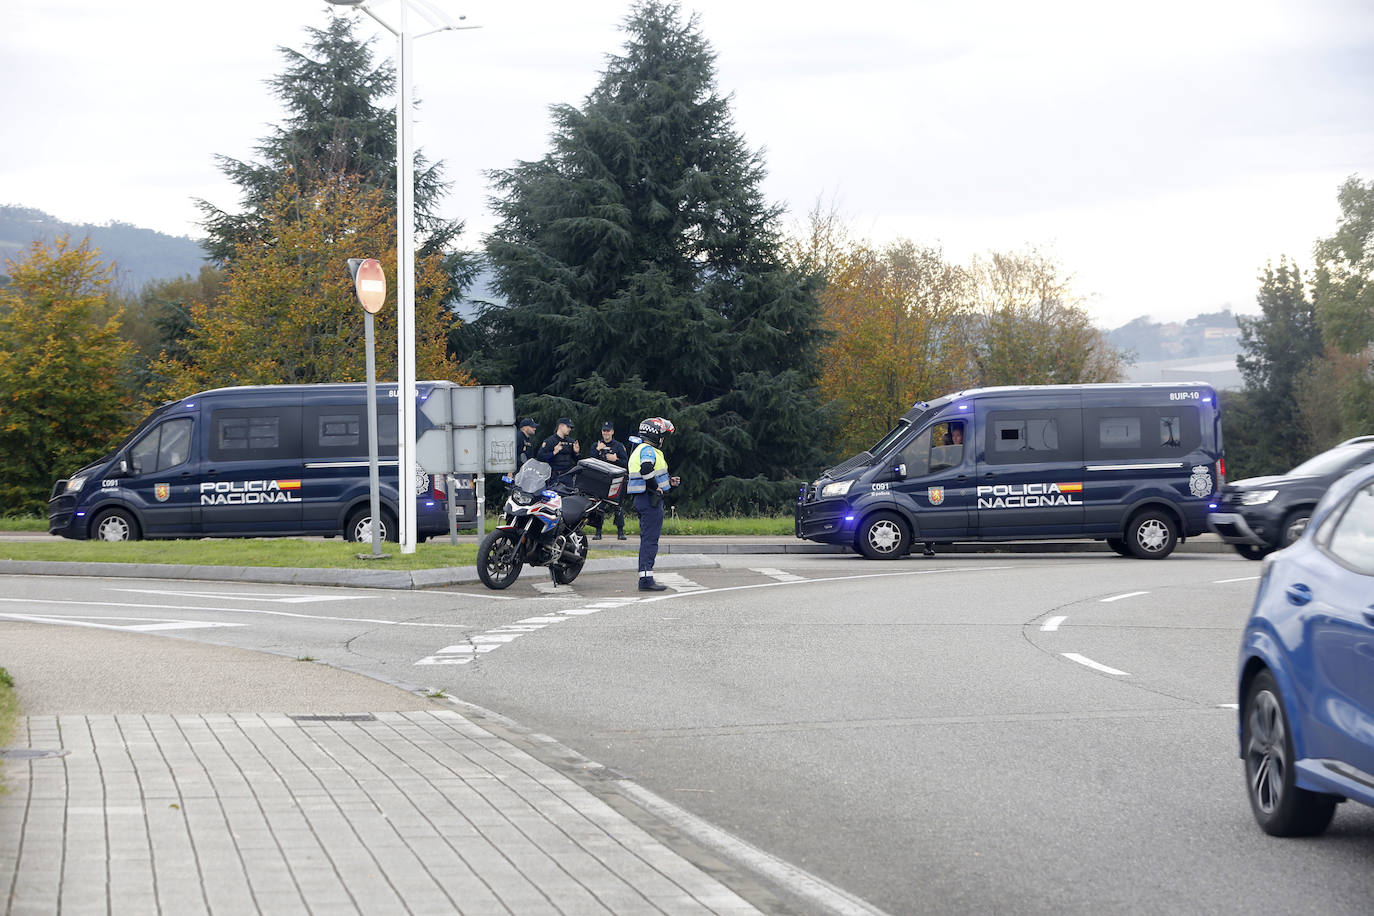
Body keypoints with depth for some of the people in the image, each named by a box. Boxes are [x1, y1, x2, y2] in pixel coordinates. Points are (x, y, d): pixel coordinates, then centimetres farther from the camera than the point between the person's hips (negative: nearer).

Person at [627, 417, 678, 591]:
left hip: (643, 499, 11)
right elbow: (646, 470, -32)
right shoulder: (648, 450, -12)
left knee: (647, 539, 12)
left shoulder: (642, 449, 21)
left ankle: (645, 578, 15)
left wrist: (669, 482, 19)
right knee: (650, 539, -10)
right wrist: (656, 488, -22)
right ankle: (646, 578, -12)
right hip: (650, 499, -11)